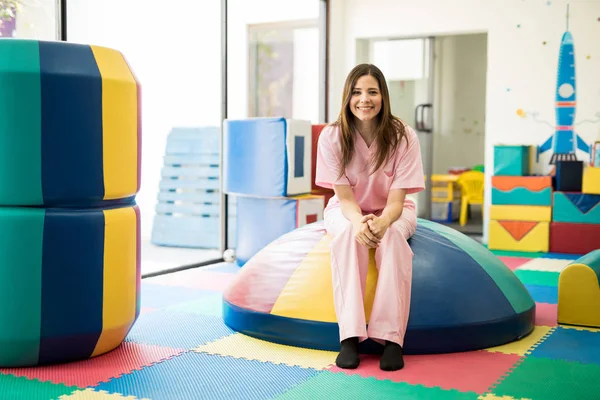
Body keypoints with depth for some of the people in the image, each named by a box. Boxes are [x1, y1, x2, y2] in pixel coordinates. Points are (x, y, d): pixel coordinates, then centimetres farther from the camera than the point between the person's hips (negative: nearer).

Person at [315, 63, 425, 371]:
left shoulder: (403, 136, -18)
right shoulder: (331, 136, -16)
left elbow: (396, 200, -19)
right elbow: (345, 197, -17)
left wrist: (381, 223, -43)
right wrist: (359, 221, -41)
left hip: (392, 212, 0)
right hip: (347, 211, 0)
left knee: (392, 235, -35)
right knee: (348, 233, -35)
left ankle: (391, 337, -33)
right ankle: (350, 337, -35)